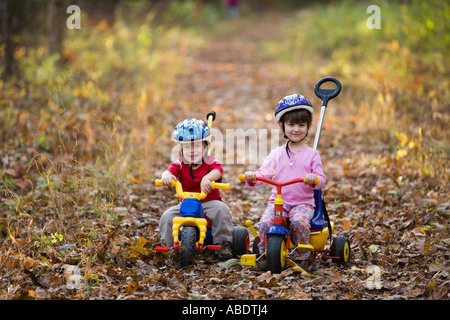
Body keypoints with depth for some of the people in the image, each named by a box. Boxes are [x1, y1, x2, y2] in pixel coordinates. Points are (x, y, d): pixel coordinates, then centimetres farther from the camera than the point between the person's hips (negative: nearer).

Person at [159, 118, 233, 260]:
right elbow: (171, 171, -20)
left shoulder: (211, 161, -7)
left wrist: (207, 178, -53)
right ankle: (170, 245, -1)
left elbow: (217, 171, -29)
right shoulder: (180, 164, -1)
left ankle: (224, 243, -18)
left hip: (209, 202, -2)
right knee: (167, 217, -19)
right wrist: (166, 176, -46)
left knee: (221, 209, -32)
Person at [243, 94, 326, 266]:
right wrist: (252, 177, -22)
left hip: (303, 202, -2)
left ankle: (300, 256, -12)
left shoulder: (312, 154, 6)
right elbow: (263, 173, 1)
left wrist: (314, 179, -25)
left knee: (300, 221, -34)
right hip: (278, 200, 2)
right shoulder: (276, 154, 11)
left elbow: (321, 180, -1)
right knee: (265, 223, -26)